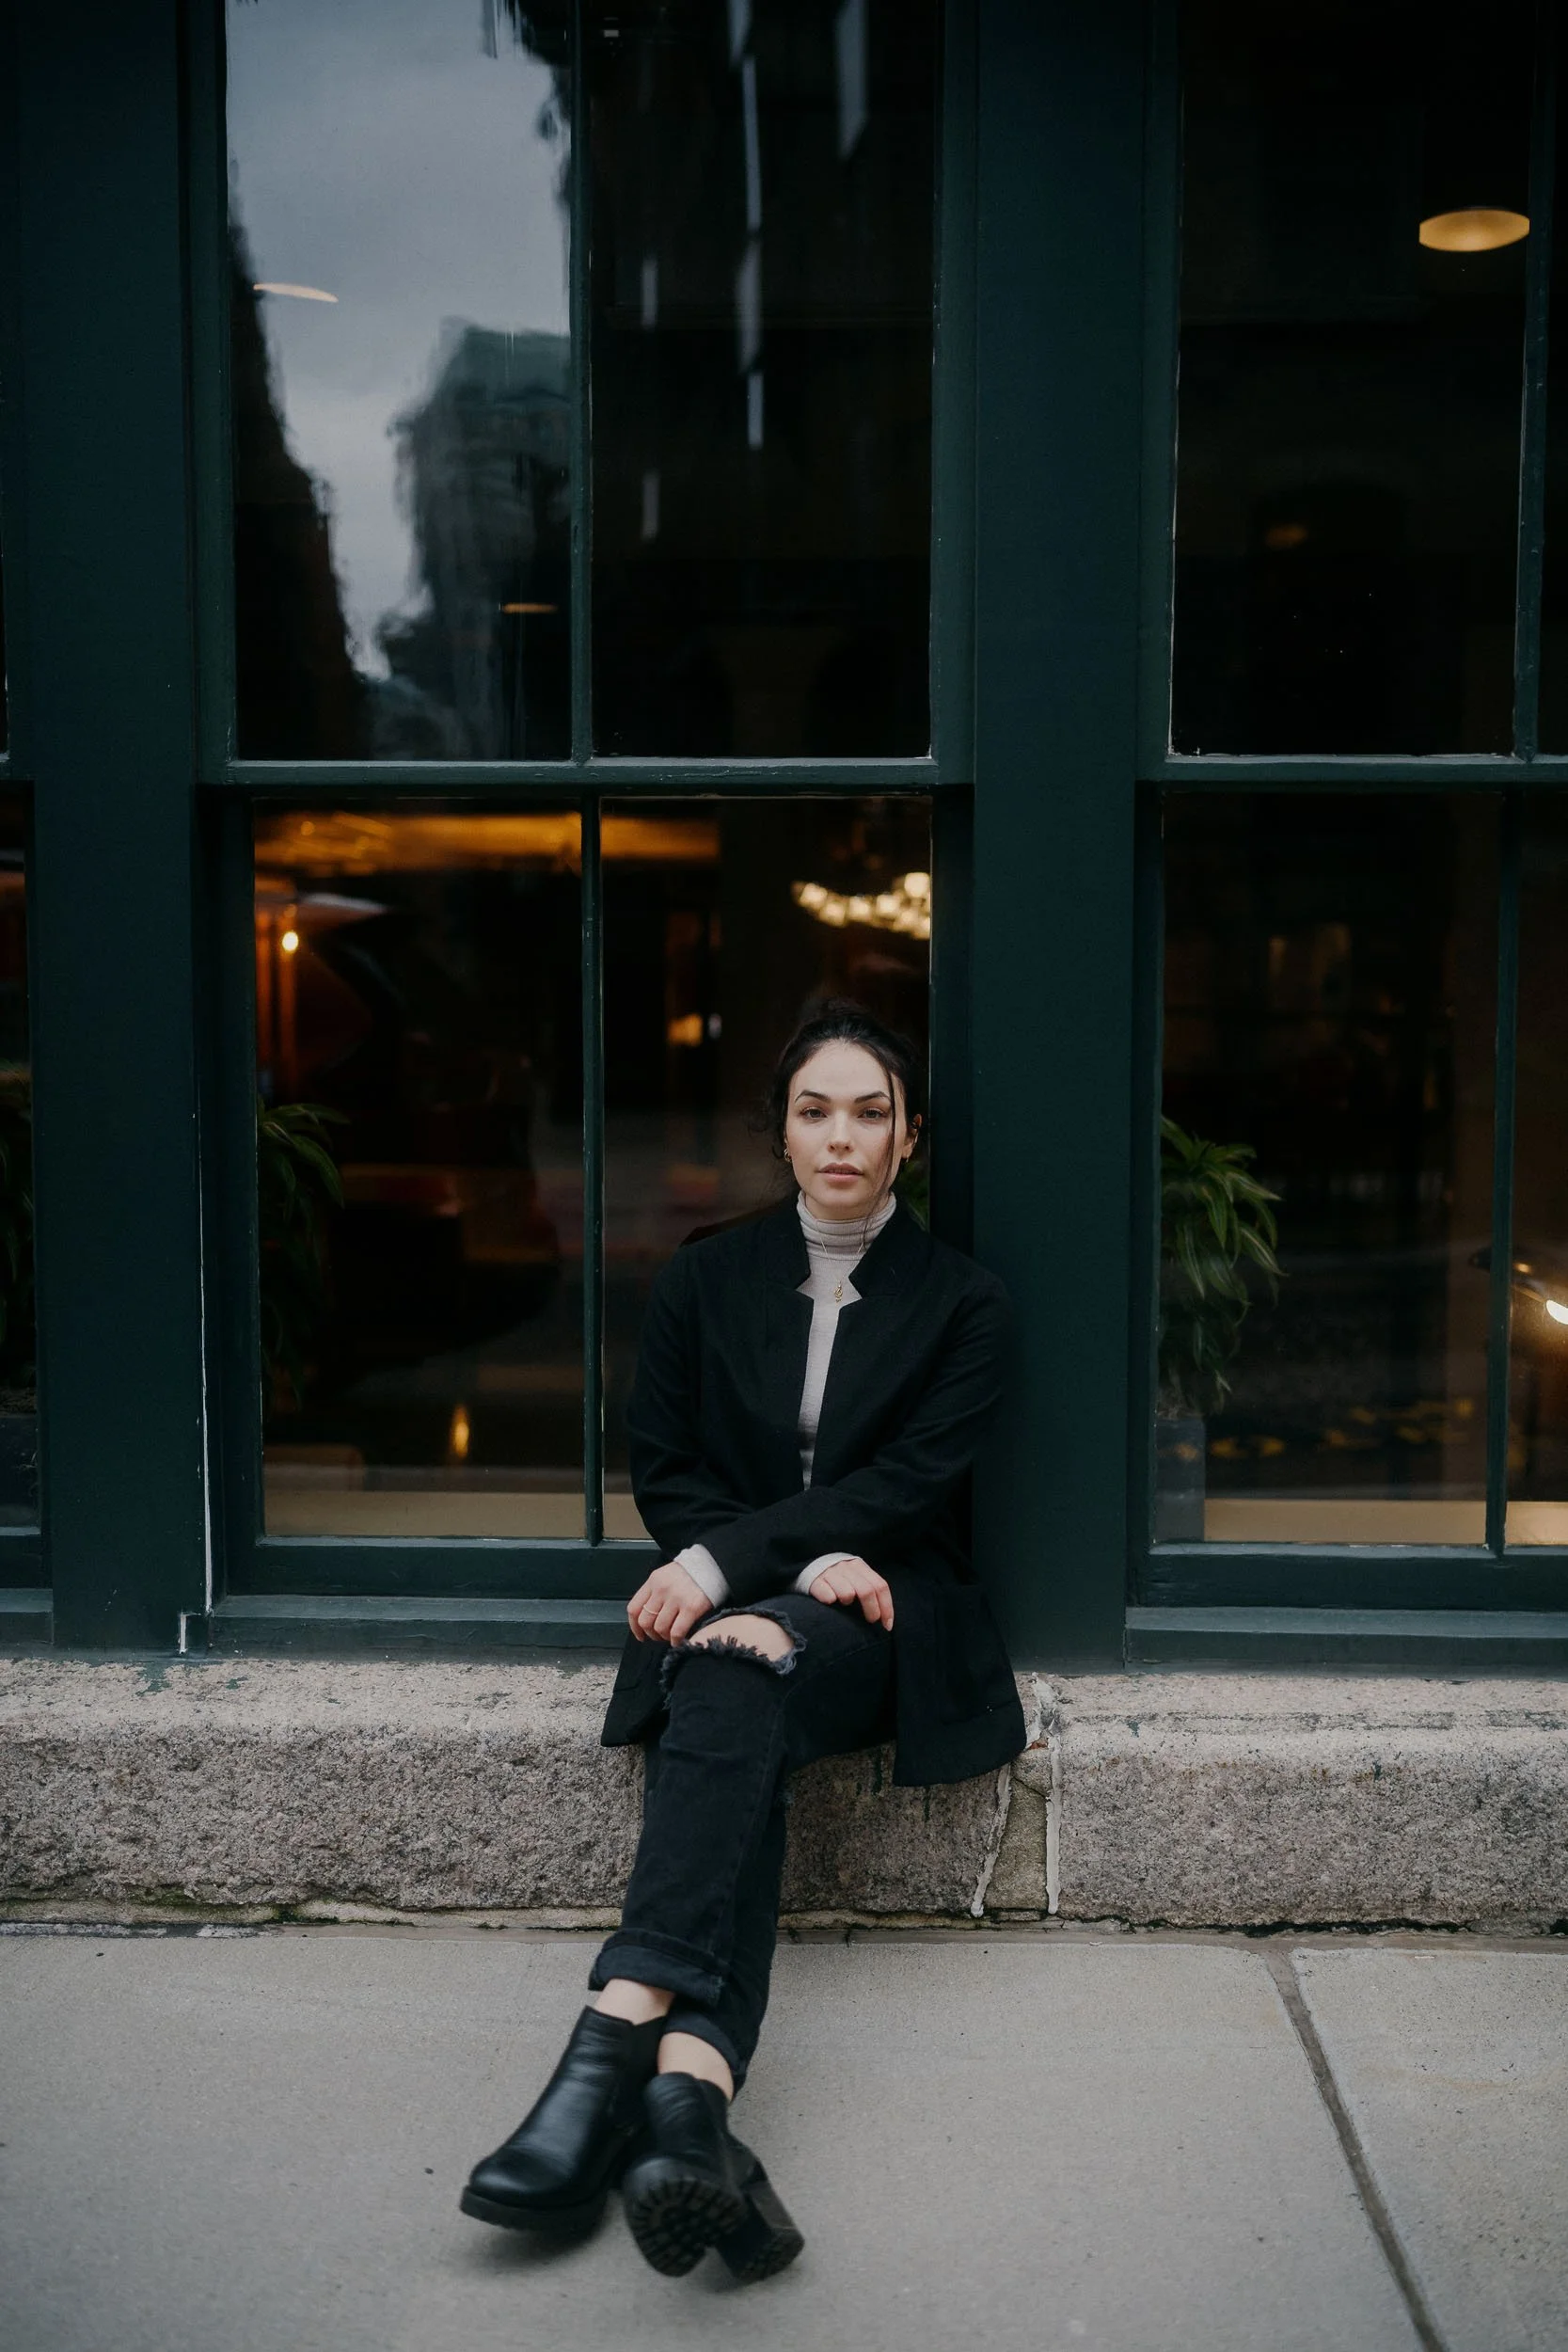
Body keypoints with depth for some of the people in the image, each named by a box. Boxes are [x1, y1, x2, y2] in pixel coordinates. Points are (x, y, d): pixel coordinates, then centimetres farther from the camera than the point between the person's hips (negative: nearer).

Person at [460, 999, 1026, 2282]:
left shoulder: (962, 1300, 6)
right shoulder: (708, 1277, 12)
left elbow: (908, 1482, -6)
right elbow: (664, 1469, 7)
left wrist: (729, 1562, -19)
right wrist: (805, 1559, -11)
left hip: (881, 1609, -2)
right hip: (733, 1601, 2)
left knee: (729, 1690, -36)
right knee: (733, 1731, -34)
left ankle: (616, 2039, -48)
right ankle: (689, 2096, -50)